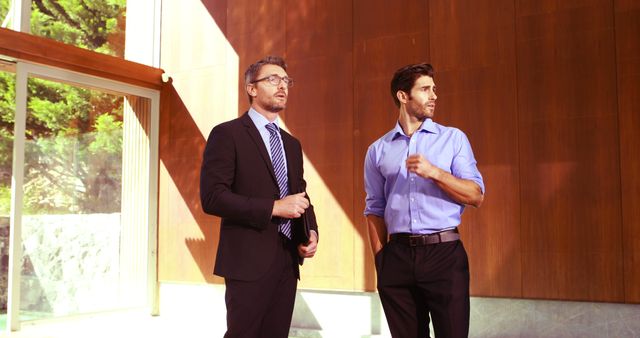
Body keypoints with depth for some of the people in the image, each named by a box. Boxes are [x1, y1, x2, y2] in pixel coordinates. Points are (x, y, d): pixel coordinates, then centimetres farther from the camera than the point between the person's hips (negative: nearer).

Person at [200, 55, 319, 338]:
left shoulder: (292, 144, 18)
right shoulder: (227, 134, -5)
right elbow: (212, 197, -14)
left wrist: (311, 232, 1)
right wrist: (273, 207, -18)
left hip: (287, 260, 7)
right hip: (249, 260, -7)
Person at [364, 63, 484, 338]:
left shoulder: (453, 138, 6)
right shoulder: (378, 150, 9)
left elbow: (476, 196, -1)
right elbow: (375, 210, 11)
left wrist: (434, 172, -15)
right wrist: (380, 260, 3)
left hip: (444, 253, -1)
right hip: (397, 256, 2)